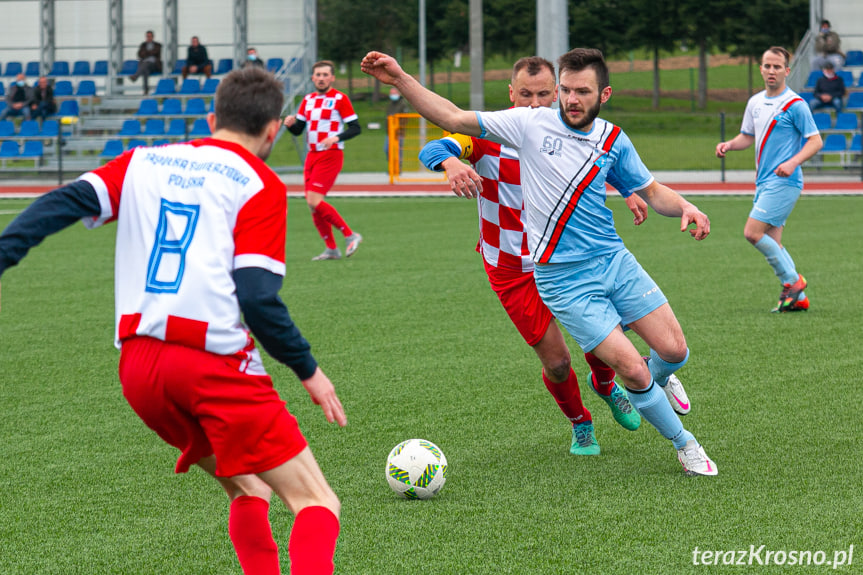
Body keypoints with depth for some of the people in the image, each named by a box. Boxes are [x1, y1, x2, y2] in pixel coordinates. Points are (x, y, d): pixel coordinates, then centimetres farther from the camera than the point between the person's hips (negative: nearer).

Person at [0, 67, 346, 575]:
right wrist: (308, 369, 2)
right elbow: (257, 296, -9)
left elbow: (64, 204, 2)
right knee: (317, 504, -3)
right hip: (216, 362, -6)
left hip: (137, 364, 6)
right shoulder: (260, 184, 1)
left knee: (248, 489, 24)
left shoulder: (142, 162, 16)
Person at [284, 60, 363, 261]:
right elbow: (298, 130, 16)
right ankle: (331, 248, 14)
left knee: (314, 201, -18)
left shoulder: (340, 99, -5)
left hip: (330, 155, -7)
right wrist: (290, 124, -6)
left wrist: (336, 138, -24)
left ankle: (350, 235, -6)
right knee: (312, 203, 4)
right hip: (312, 155, 7)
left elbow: (355, 128, -8)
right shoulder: (308, 100, 14)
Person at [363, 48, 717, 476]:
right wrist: (400, 79, -13)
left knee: (674, 350, -1)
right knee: (631, 369, -11)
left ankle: (656, 382, 37)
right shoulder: (530, 124, -6)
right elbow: (451, 119, -4)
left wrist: (686, 208, -4)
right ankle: (683, 444, 13)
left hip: (614, 260, 4)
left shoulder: (613, 141, 5)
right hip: (563, 279, -4)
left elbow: (650, 191, 17)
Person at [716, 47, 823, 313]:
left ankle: (792, 280, -3)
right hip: (764, 181, 8)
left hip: (783, 182, -8)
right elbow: (748, 136, 23)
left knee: (753, 232, -15)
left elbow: (816, 141, -10)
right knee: (771, 242, 5)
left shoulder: (795, 105, -10)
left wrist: (793, 163, -24)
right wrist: (729, 144, 2)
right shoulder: (755, 102, 12)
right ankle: (798, 298, 11)